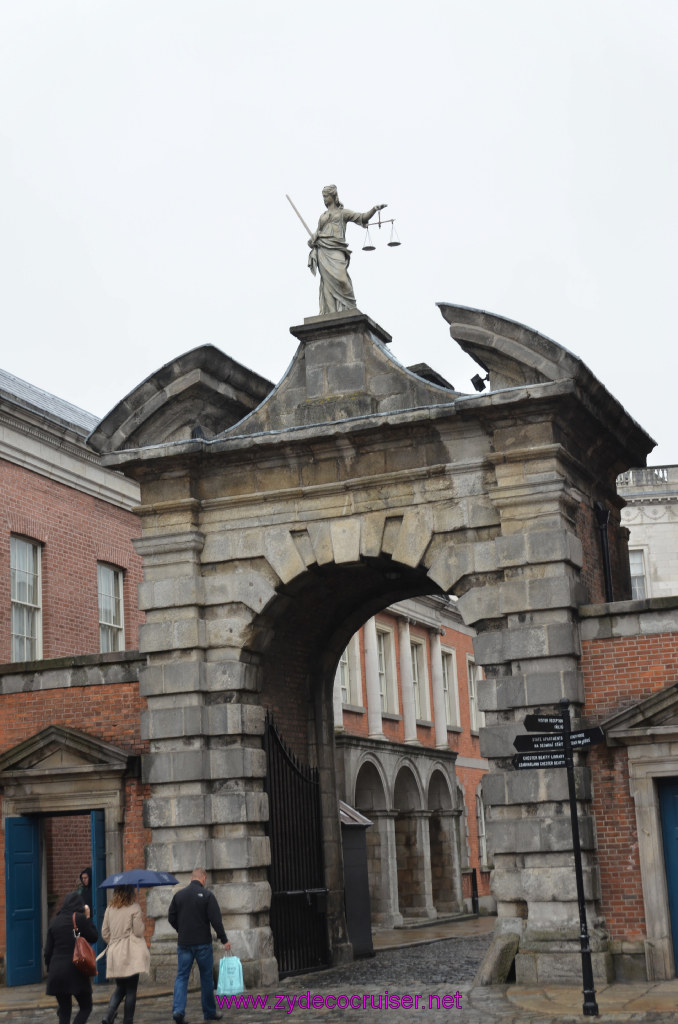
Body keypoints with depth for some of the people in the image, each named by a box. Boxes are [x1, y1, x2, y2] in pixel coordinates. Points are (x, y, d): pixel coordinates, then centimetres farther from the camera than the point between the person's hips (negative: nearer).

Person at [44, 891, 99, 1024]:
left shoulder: (54, 921, 6)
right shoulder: (80, 918, -8)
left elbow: (48, 949, 8)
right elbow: (94, 937, 4)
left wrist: (49, 968, 19)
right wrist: (88, 917, 8)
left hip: (57, 972, 4)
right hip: (76, 972, -4)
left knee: (64, 1010, 13)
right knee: (86, 1007, 8)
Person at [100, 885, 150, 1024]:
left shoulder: (110, 908, 7)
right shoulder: (134, 908, -8)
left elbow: (104, 932, 11)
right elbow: (139, 931, -9)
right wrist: (142, 923, 10)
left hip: (114, 954, 5)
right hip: (131, 954, -5)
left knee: (120, 988, 16)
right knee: (131, 990, 5)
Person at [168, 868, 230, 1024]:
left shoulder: (179, 895, 3)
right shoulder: (207, 896, -8)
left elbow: (171, 917, 8)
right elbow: (216, 920, -12)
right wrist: (224, 940, -5)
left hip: (183, 943, 2)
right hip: (203, 943, -2)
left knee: (181, 977, 5)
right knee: (206, 978, 10)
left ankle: (178, 1009, -13)